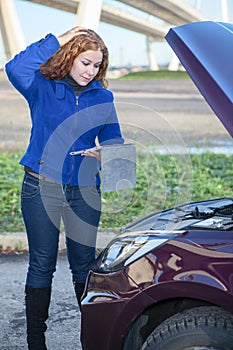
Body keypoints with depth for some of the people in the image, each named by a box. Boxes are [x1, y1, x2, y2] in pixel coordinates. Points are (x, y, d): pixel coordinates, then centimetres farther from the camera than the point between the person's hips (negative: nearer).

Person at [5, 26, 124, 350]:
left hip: (84, 190, 3)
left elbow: (114, 141, 13)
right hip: (42, 186, -2)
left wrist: (106, 156, -10)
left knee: (84, 263, 10)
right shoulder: (42, 87, -3)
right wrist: (55, 42, -19)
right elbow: (15, 68, -23)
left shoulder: (103, 97, 8)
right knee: (42, 265, 5)